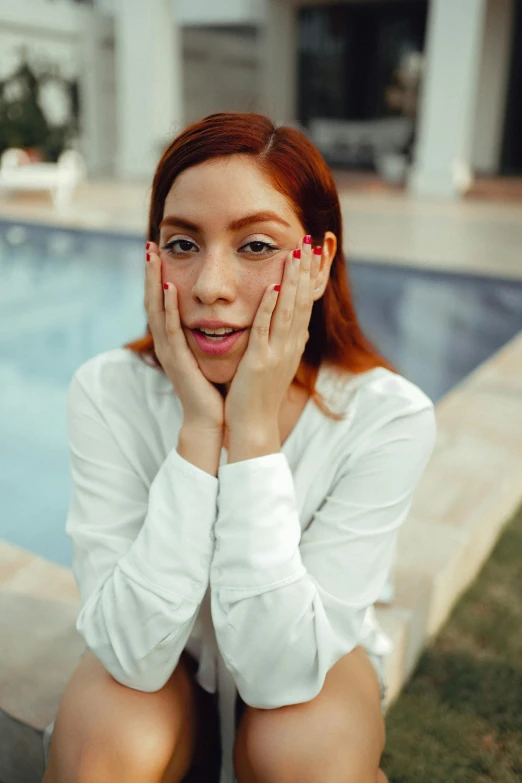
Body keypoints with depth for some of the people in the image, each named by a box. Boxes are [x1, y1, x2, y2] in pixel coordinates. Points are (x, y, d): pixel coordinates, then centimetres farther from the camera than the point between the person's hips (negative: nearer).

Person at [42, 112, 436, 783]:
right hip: (159, 670, 0)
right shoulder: (109, 394, -22)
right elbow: (134, 655, -27)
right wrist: (200, 427, -35)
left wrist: (254, 429, -35)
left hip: (315, 672, 1)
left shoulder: (388, 417, -25)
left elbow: (280, 670, -28)